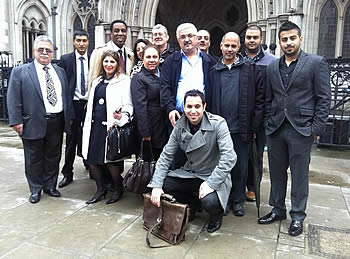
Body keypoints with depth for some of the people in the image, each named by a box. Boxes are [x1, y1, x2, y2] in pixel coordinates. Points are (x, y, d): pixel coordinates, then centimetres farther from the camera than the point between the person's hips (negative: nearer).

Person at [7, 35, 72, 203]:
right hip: (33, 124, -3)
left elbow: (66, 95, 13)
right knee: (34, 159, 9)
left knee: (53, 158, 14)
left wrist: (69, 117, 9)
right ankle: (35, 189, 26)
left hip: (57, 123, 4)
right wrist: (16, 121, -11)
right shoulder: (20, 72, -1)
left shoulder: (60, 71, 12)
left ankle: (50, 186, 31)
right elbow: (13, 99, -5)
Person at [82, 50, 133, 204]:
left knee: (111, 160, 0)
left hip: (111, 126, -6)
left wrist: (122, 116, -27)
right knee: (92, 160, 8)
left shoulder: (123, 80, -2)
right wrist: (87, 125, 18)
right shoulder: (97, 81, 18)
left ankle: (117, 190, 22)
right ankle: (100, 190, 26)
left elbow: (128, 105, -8)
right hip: (95, 126, 7)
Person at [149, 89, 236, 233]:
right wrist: (156, 186, -12)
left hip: (214, 177, -5)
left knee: (209, 201, -33)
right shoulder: (180, 126, -4)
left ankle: (217, 214, 8)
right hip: (190, 174, 5)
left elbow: (229, 157, -25)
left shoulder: (218, 123, -18)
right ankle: (192, 204, 13)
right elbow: (166, 156, -2)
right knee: (161, 182, -14)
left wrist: (210, 183, -30)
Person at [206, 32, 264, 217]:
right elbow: (209, 100, 7)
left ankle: (237, 201, 25)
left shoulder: (251, 69, 2)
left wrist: (254, 127, -5)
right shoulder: (213, 71, 8)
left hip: (241, 128, -1)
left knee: (240, 166, 9)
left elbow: (259, 99, -1)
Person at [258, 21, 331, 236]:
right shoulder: (272, 67, 11)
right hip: (275, 129, 4)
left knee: (299, 174, 5)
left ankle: (297, 216, 20)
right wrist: (268, 124, 6)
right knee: (277, 172, 12)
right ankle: (278, 210, 28)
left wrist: (317, 128, -9)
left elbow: (324, 98, -4)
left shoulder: (316, 63, -1)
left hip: (301, 130, -4)